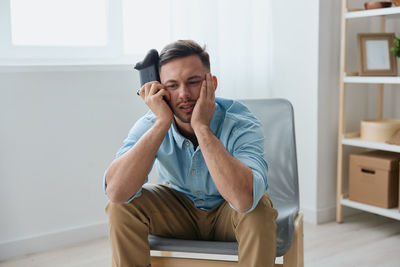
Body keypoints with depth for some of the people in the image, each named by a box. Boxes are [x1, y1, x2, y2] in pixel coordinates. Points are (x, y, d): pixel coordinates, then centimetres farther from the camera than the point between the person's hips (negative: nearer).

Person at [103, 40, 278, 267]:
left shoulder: (242, 124, -28)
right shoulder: (151, 125, -19)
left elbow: (244, 199, -46)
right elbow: (116, 192, -35)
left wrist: (201, 126, -42)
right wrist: (162, 123, -37)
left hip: (228, 214, -2)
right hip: (179, 210, 2)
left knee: (259, 208, -34)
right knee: (122, 205, -22)